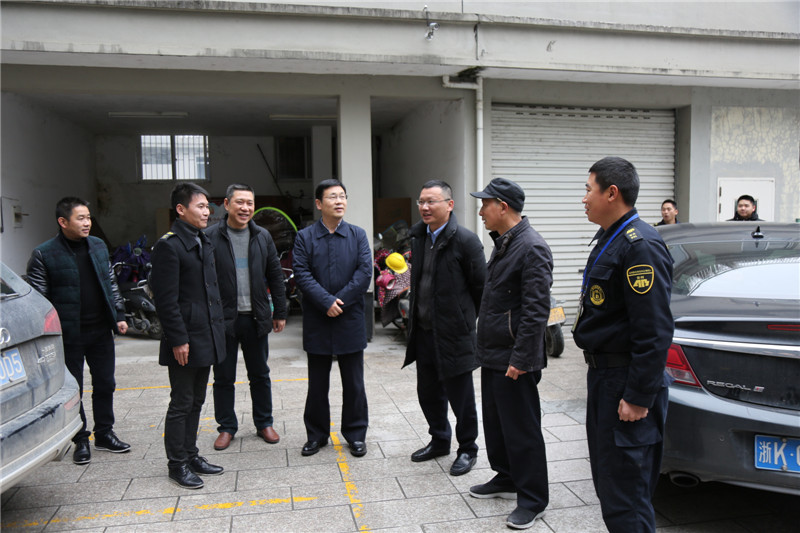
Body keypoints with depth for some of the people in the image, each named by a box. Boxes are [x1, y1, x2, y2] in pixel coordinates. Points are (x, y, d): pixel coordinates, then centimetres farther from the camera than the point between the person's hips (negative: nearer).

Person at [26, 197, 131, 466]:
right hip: (69, 335, -4)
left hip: (101, 330, 5)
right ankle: (80, 440, 21)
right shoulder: (44, 254, -8)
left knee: (105, 384, 12)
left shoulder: (99, 246, 7)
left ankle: (104, 433, 27)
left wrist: (119, 315, 9)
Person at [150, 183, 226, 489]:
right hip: (186, 340, -8)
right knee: (182, 404, 3)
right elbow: (166, 299, -17)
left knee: (196, 402, 17)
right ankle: (177, 464, 16)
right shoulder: (169, 246, -13)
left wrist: (217, 327, 15)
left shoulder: (205, 243, 14)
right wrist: (178, 340, -18)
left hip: (206, 337, 8)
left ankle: (190, 455, 29)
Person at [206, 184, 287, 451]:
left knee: (260, 375, 14)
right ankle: (226, 427, 25)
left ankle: (264, 423, 28)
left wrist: (280, 313, 7)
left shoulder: (262, 236, 5)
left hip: (256, 318, 3)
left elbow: (275, 276, 9)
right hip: (223, 318, -2)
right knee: (223, 378, 9)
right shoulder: (210, 237, -5)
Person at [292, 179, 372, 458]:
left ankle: (355, 434, 23)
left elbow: (365, 272, -6)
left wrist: (340, 301, -14)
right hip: (317, 322, 0)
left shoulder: (358, 235, 4)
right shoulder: (304, 237, 2)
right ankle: (317, 434, 26)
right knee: (317, 383, 11)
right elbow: (301, 274, -7)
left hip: (351, 320, 0)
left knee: (354, 382, 9)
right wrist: (327, 302, -17)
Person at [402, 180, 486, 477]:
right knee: (428, 393, 18)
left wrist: (465, 319, 0)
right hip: (423, 330, 7)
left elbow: (480, 287, -8)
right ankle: (439, 441, 38)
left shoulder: (465, 240, -14)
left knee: (460, 396, 6)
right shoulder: (417, 237, 8)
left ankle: (467, 449, 25)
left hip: (453, 332, -7)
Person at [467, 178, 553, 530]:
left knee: (521, 431, 2)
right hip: (493, 355, 10)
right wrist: (487, 349, 18)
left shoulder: (532, 248, -19)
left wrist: (520, 359, -22)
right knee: (495, 422, 20)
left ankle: (533, 500, 17)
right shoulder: (503, 243, 13)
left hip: (513, 359, -10)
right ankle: (506, 479, 38)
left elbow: (537, 310, -23)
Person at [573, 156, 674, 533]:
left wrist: (639, 398, -23)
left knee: (625, 495, -2)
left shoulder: (640, 246, -19)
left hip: (626, 384, -11)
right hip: (604, 375, 11)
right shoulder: (610, 239, 14)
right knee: (608, 484, 21)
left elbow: (654, 331, -24)